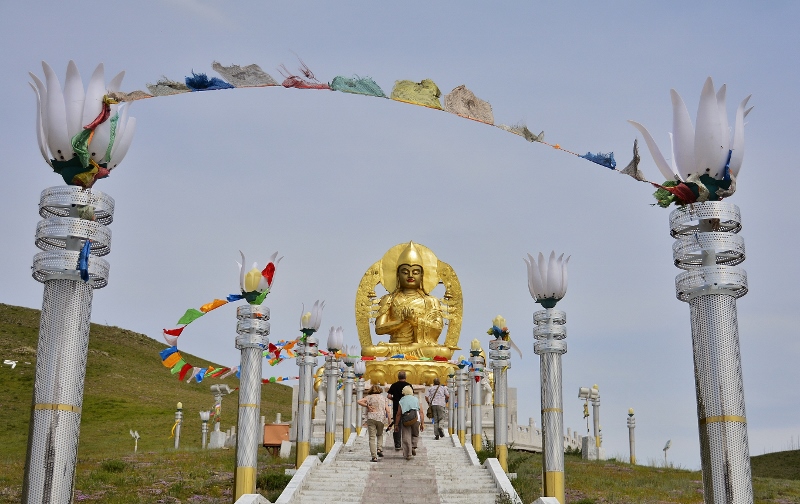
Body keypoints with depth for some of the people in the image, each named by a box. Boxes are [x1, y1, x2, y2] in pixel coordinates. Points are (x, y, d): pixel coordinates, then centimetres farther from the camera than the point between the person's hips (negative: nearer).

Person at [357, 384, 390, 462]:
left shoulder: (369, 397, 7)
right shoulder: (383, 398, 13)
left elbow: (359, 401, -8)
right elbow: (388, 411, 6)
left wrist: (367, 406, -1)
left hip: (371, 418, -2)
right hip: (380, 418, 2)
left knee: (372, 438, 1)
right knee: (380, 435, 26)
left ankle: (374, 456, -5)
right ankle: (379, 449, 5)